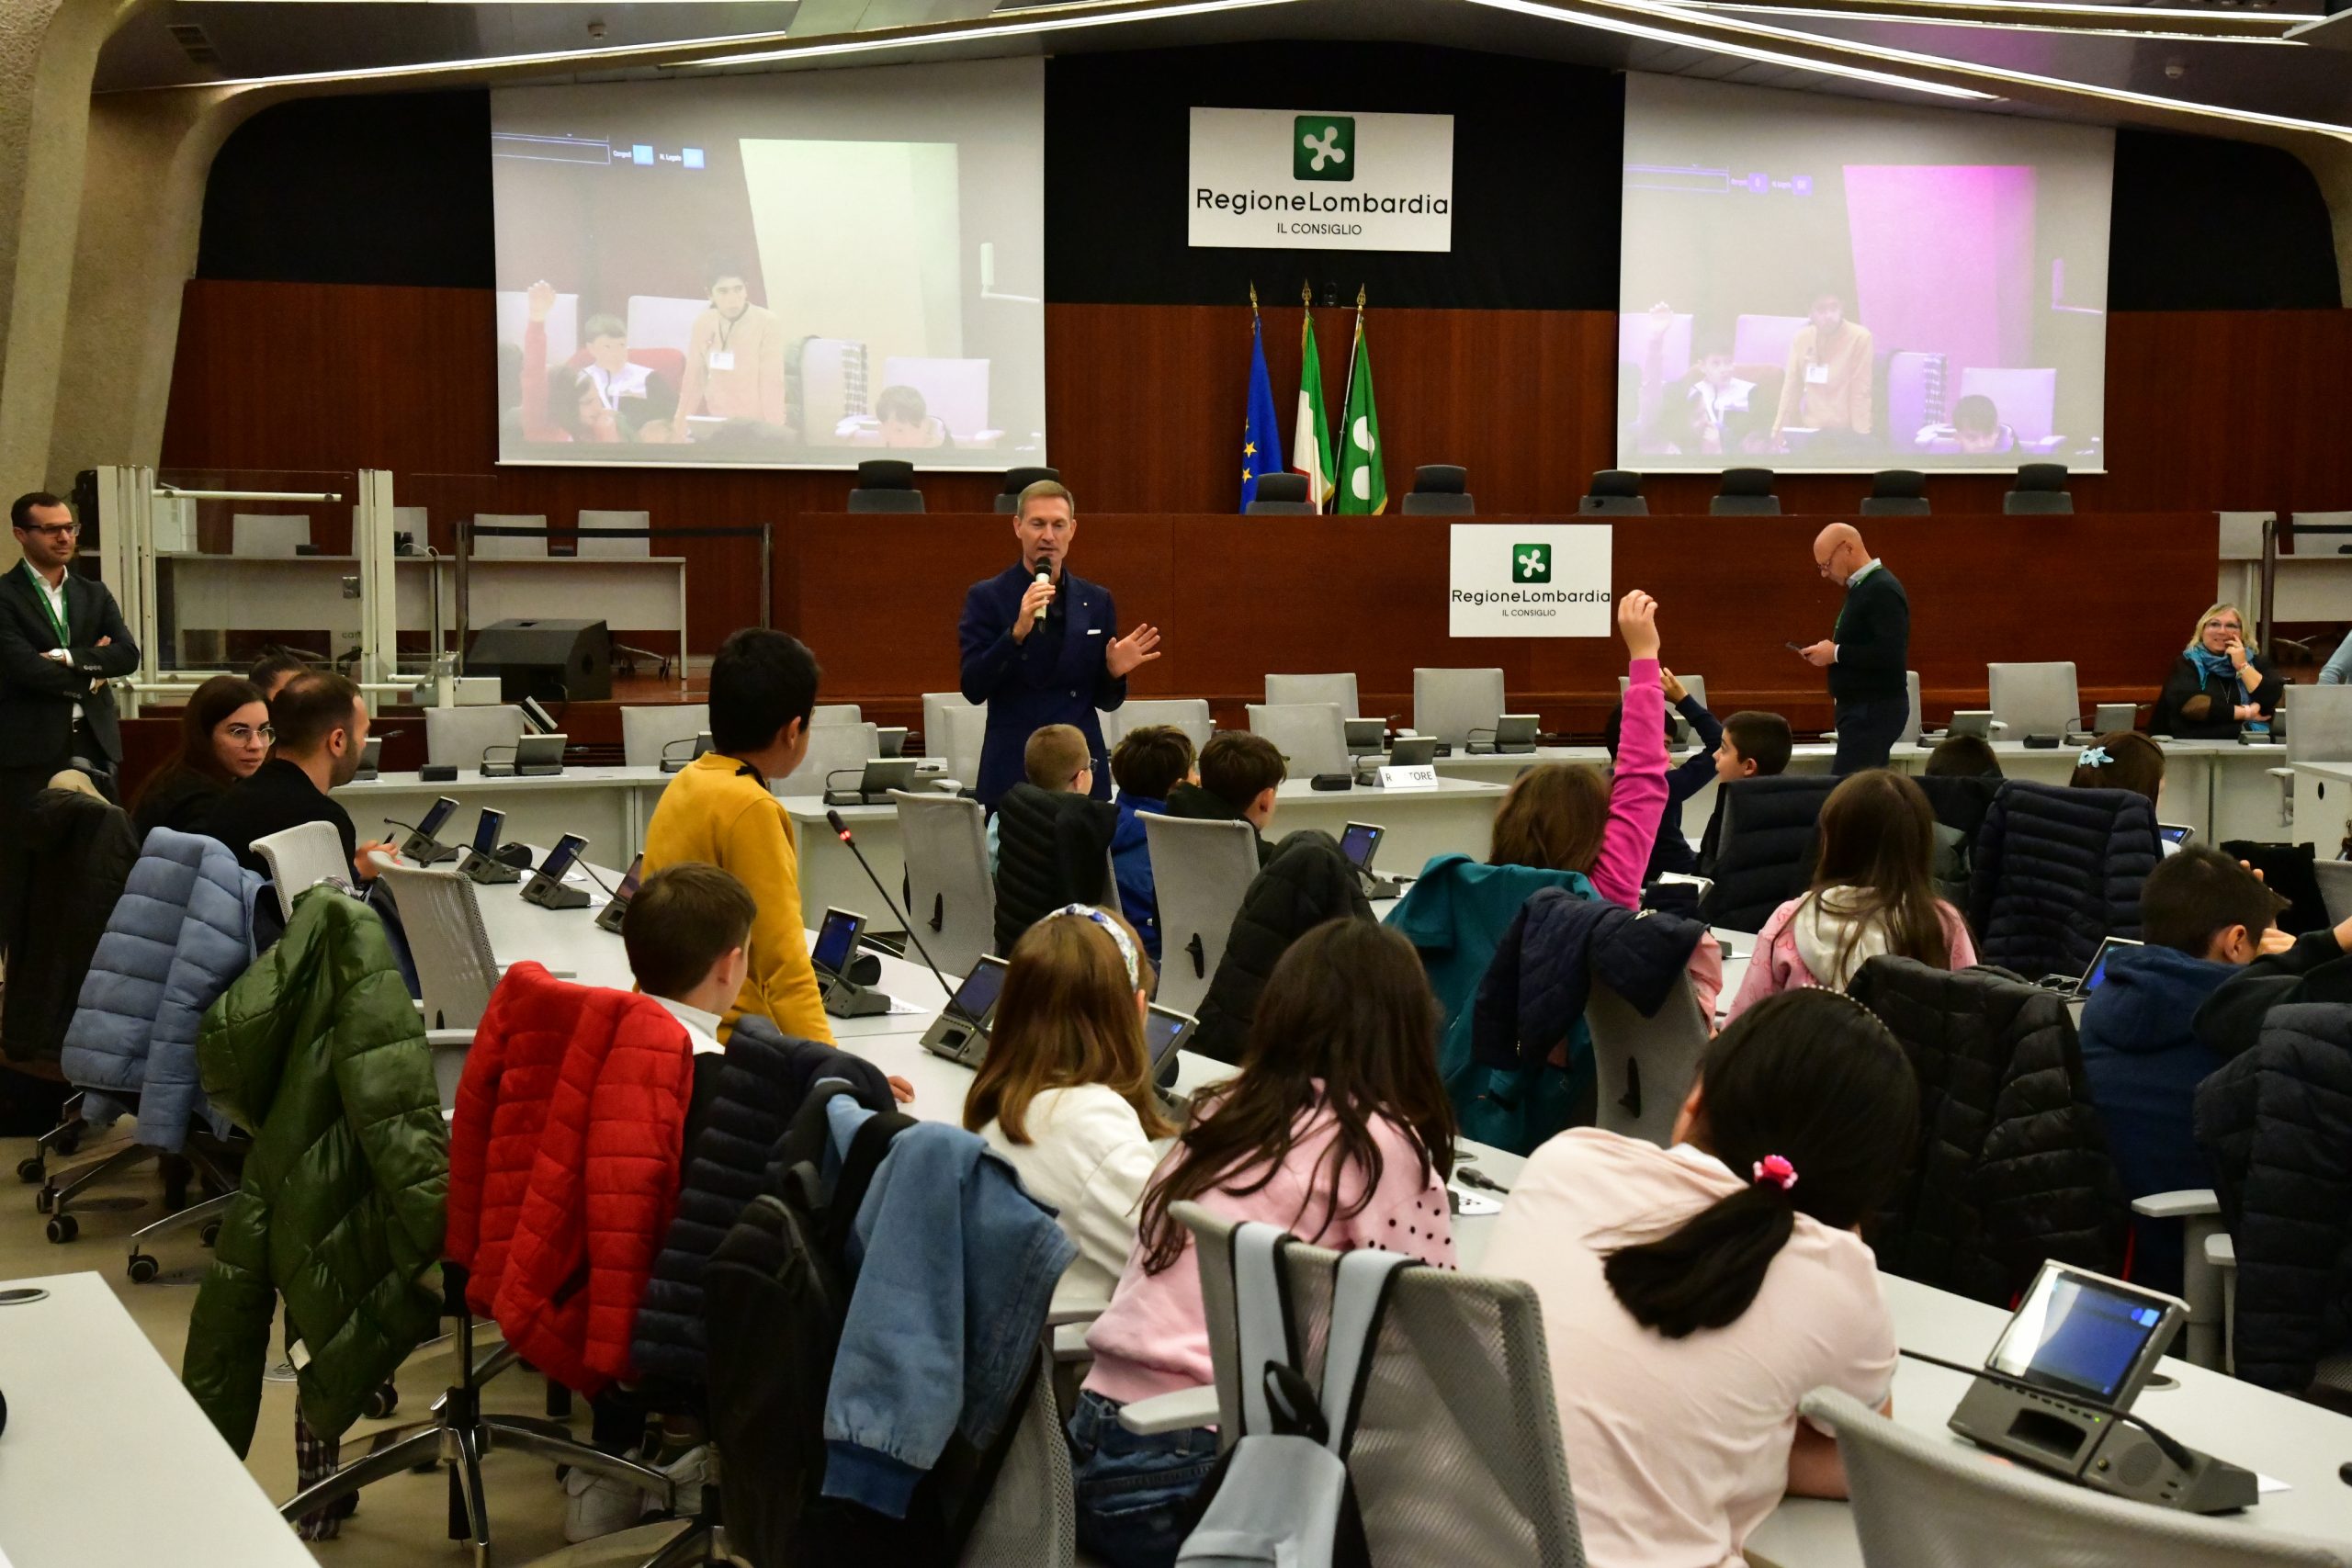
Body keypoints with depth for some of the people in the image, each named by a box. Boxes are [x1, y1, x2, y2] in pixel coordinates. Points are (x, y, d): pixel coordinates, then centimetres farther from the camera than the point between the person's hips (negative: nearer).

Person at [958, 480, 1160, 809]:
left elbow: (1105, 701, 13)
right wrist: (1017, 632, -21)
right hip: (1012, 774, -2)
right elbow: (973, 689, -10)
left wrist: (1115, 672, -8)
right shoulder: (986, 597, 1)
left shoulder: (1096, 600, 10)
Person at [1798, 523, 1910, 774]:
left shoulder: (1882, 591, -15)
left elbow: (1891, 653, -25)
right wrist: (1829, 653, 6)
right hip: (1863, 708, 10)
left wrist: (1836, 653, -17)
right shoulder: (1862, 588, 15)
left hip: (1874, 710, -10)